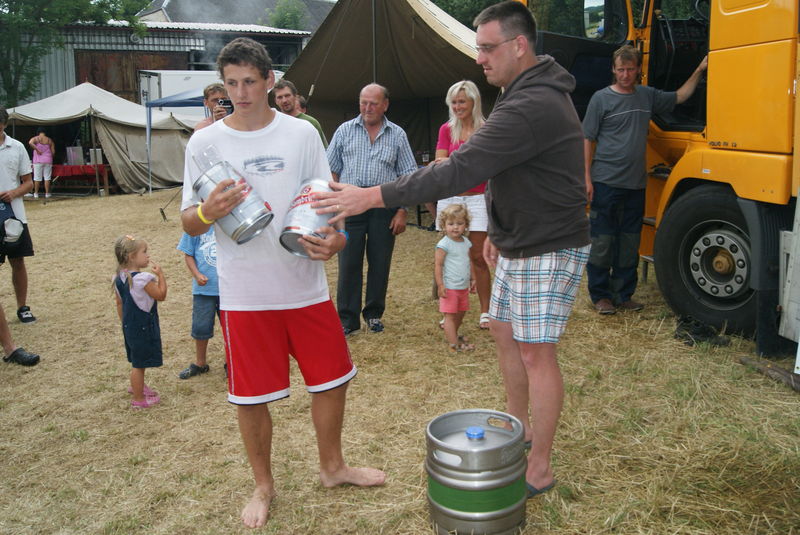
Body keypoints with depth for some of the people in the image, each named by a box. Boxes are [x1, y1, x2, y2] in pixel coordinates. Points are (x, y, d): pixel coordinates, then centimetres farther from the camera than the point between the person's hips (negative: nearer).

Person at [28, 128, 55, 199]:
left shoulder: (36, 138, 1)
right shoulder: (49, 140, 6)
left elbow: (30, 143, -21)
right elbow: (53, 151, 3)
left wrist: (37, 150, -13)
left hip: (38, 161, -1)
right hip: (48, 161, 1)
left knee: (37, 178, 4)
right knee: (47, 178, 3)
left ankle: (36, 193, 8)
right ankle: (47, 193, 3)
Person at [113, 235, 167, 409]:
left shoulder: (119, 278, 3)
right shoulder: (143, 278, -23)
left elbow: (119, 303, 11)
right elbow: (161, 295, -14)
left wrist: (125, 323, 21)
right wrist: (160, 275, -8)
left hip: (129, 326, 9)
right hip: (143, 327, -8)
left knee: (137, 360, 27)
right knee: (140, 363, 3)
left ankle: (137, 385, 46)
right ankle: (138, 399, 13)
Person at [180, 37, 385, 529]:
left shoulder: (302, 133, 2)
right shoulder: (205, 143, -1)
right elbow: (190, 225, 1)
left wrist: (334, 236, -15)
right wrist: (209, 211, -22)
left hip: (306, 285, 2)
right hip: (245, 294, -1)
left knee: (333, 378, 12)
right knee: (252, 397, 8)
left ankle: (333, 466, 38)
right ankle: (264, 486, 33)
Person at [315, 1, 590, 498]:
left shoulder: (531, 107, -26)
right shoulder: (530, 94, 10)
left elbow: (460, 170, -33)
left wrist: (371, 197, -33)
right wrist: (501, 230, 21)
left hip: (549, 251, -10)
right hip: (517, 244, 11)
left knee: (535, 350, -3)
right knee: (504, 331, 17)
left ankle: (539, 468, 11)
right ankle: (520, 425, 35)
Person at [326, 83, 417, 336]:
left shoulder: (397, 135, 8)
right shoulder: (345, 130, 9)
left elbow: (408, 177, 6)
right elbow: (332, 170, 9)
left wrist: (402, 211, -2)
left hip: (384, 206, 0)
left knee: (380, 263, 6)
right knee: (349, 263, 0)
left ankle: (374, 314, 21)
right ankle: (347, 319, 9)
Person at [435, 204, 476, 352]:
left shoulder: (466, 242, 8)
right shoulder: (444, 244, -14)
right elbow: (438, 265, -15)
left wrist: (472, 279, 16)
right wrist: (440, 285, -18)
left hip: (463, 287, 8)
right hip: (449, 287, -7)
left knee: (460, 313, 17)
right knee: (450, 315, -4)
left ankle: (453, 335, 33)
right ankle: (454, 344, -4)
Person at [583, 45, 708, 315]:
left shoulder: (648, 96, 11)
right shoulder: (601, 98, -3)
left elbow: (680, 96, 27)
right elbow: (588, 139, -4)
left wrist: (699, 71, 15)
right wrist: (587, 178, -9)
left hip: (635, 184, 5)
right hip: (606, 182, -5)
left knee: (630, 242, 9)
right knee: (602, 241, -1)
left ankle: (623, 294, 19)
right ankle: (600, 295, 10)